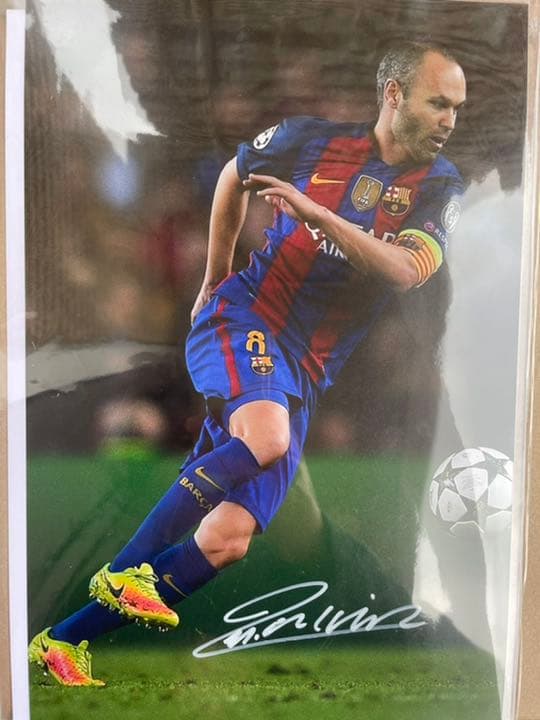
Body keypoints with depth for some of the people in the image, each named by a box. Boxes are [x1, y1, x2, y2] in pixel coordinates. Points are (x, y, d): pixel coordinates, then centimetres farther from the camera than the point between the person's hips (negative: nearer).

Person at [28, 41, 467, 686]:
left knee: (227, 540, -7)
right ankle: (123, 572, -17)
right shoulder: (312, 138, 2)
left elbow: (406, 271, -13)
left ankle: (66, 639, 8)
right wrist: (214, 279, 20)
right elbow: (234, 176, 19)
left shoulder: (441, 187, 5)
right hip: (241, 318, -2)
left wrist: (315, 212, -24)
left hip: (304, 376, 3)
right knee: (267, 439, -36)